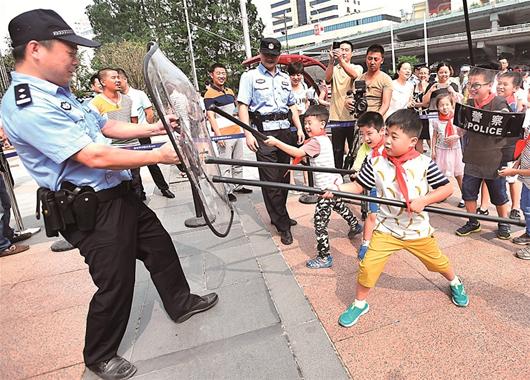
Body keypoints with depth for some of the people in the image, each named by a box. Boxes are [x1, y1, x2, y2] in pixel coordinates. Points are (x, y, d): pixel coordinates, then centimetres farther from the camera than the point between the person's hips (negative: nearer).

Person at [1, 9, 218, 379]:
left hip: (120, 195, 10)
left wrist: (156, 127, 8)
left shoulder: (59, 92, 9)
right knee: (116, 284, 3)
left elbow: (105, 126, 17)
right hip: (92, 212, -10)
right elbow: (94, 156, -28)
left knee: (160, 245, 20)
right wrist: (159, 156, -21)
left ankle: (181, 303, 43)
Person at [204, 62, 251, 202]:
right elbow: (210, 116, -15)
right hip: (224, 134, -8)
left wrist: (241, 128, 19)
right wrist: (218, 135, -21)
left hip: (237, 131, 8)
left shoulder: (229, 91, 15)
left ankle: (238, 186, 27)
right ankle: (227, 191, 6)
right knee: (225, 164, -3)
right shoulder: (209, 94, -9)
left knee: (238, 162, 15)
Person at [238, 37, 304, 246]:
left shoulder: (285, 78, 20)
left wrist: (299, 128, 12)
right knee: (270, 179, -6)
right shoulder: (250, 76, 3)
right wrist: (248, 134, -15)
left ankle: (279, 216, 25)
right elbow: (243, 106, -5)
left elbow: (292, 105, 22)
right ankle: (283, 225, 1)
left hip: (285, 130, 6)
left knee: (284, 176, 9)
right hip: (264, 132, -5)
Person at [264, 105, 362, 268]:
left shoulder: (316, 141, -20)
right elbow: (304, 153, 15)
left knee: (320, 223, -6)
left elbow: (298, 153, -33)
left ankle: (324, 258, 0)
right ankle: (355, 225, 58)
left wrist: (276, 142, -33)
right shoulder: (325, 138, 11)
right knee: (339, 206, 35)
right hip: (334, 183, 10)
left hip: (327, 187, -10)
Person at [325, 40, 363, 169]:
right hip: (336, 117, 1)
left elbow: (354, 75, -18)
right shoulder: (333, 69, 11)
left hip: (353, 116, -1)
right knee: (337, 151, 7)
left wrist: (341, 60, -31)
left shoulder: (357, 68, 7)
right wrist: (332, 60, -25)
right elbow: (327, 79, -12)